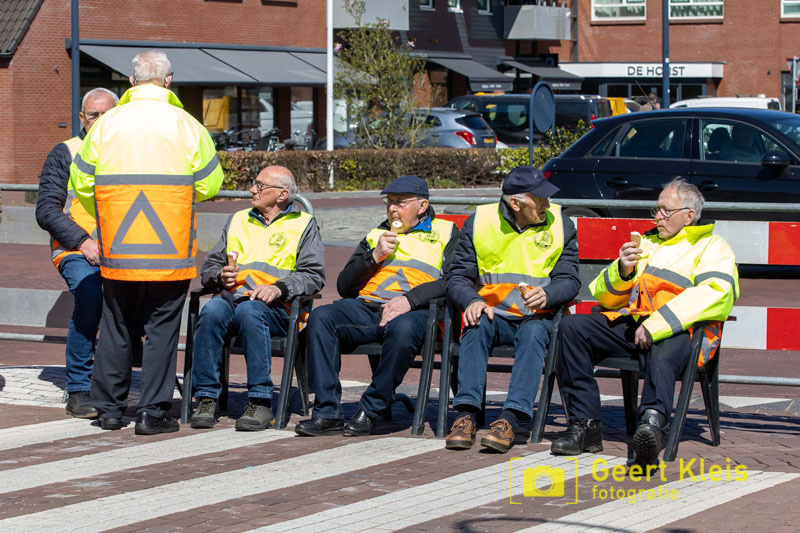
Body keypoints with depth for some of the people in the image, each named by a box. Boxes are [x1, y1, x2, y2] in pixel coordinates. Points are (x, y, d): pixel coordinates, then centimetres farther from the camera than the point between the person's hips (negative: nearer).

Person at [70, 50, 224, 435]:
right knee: (162, 326, 4)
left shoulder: (106, 124, 1)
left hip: (116, 247, 2)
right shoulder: (185, 125, -4)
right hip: (170, 249, -2)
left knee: (115, 324, 13)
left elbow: (81, 182, 5)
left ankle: (109, 407, 18)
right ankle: (152, 412, 2)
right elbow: (210, 184, 0)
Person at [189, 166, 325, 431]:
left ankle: (260, 401, -36)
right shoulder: (238, 220, 27)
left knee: (249, 310, -38)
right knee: (212, 311, -32)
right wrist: (221, 276, 0)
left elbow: (313, 275, 1)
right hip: (231, 296, 3)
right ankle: (207, 396, -29)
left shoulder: (303, 225, 14)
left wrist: (279, 288, -16)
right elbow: (209, 267, 23)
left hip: (276, 307, -3)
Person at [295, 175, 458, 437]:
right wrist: (375, 256, 5)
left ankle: (370, 411, -27)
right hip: (366, 306, 4)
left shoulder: (445, 233, 16)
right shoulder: (376, 235, 29)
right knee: (321, 317, -26)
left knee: (402, 329, -41)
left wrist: (411, 298, -14)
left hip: (413, 311, -4)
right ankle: (327, 413, -28)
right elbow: (344, 286, 20)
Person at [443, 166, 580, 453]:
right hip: (493, 312, 1)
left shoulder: (561, 224, 4)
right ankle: (465, 415, -39)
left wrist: (547, 295, -20)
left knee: (533, 333, -34)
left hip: (538, 316, -1)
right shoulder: (479, 222, 4)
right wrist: (472, 301, -18)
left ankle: (510, 419, -44)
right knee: (477, 326, -33)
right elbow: (458, 277, 4)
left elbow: (569, 280, 2)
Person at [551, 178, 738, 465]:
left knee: (664, 351, -40)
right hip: (630, 323, 6)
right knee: (573, 327, -17)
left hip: (677, 332, -6)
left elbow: (714, 293, -11)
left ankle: (652, 424, -65)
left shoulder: (711, 247, 12)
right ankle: (585, 424, -22)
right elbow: (605, 296, 25)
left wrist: (656, 325, -20)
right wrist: (622, 270, -1)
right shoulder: (647, 242, 31)